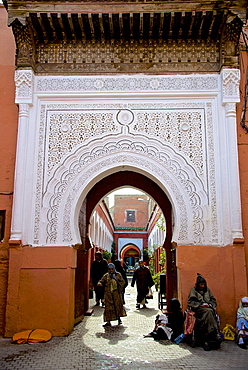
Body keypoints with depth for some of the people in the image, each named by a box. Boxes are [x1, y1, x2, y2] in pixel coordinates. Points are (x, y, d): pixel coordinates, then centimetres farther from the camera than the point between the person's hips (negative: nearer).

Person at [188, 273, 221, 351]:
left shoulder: (207, 290, 21)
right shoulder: (194, 290, 9)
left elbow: (213, 300, 21)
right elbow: (190, 302, 2)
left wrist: (210, 304, -1)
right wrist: (200, 305, -10)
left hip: (208, 308, 3)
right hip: (198, 309, -3)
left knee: (211, 311, -33)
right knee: (209, 311, -35)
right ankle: (215, 334, -37)